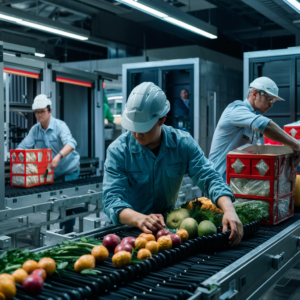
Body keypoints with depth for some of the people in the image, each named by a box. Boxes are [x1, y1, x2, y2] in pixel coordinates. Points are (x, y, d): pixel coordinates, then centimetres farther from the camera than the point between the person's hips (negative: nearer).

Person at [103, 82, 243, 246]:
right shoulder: (118, 151, -11)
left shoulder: (183, 143, -4)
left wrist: (229, 211, -28)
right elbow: (112, 198, -19)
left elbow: (209, 178, -8)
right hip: (128, 230, -2)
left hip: (169, 224, 3)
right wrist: (140, 219, -40)